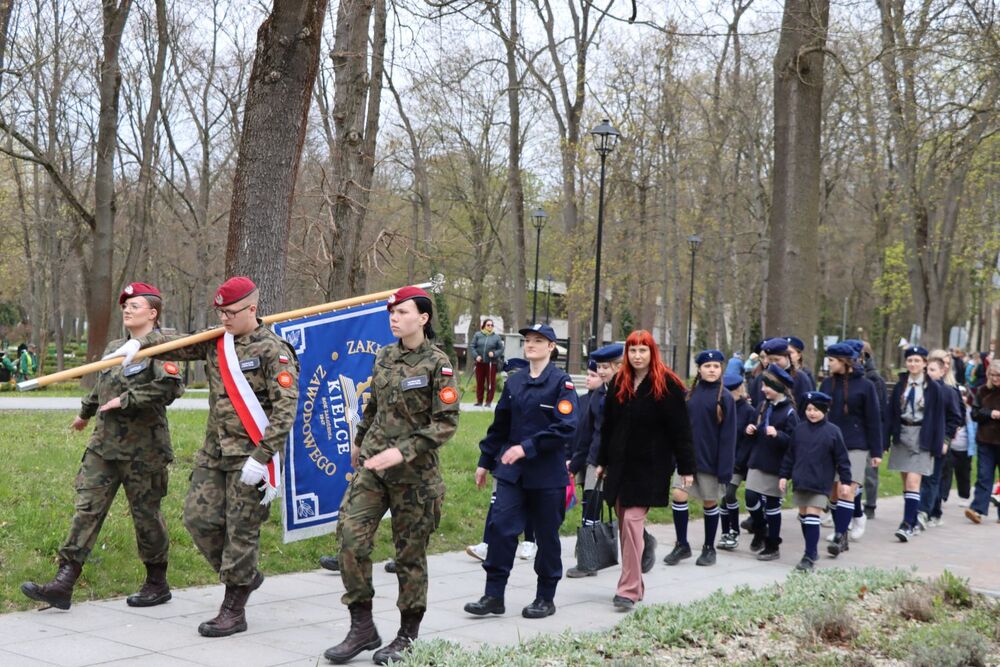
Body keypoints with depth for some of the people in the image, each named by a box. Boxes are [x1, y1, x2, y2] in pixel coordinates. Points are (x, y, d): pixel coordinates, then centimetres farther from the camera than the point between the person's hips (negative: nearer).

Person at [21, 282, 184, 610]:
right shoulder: (114, 347, 14)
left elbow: (171, 387, -27)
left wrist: (125, 401, -21)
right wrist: (85, 413, 45)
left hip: (142, 449, -7)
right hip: (104, 444, 7)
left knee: (146, 513, 4)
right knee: (88, 508, -1)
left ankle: (157, 584, 20)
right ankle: (63, 583, -4)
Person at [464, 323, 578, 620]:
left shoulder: (561, 382, -7)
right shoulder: (514, 382, 10)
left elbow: (566, 427, -17)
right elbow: (500, 425, 16)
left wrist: (527, 447, -22)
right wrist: (485, 461, 15)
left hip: (547, 474, -5)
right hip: (512, 471, 5)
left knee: (547, 536, 6)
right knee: (500, 527, -3)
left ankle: (546, 599, 19)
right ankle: (494, 596, 3)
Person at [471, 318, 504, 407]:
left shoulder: (496, 337, 2)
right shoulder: (478, 335, 5)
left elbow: (501, 349, 3)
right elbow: (472, 347, 4)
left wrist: (494, 354, -14)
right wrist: (476, 356, -10)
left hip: (491, 363, -2)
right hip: (480, 362, 2)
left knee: (491, 382, -2)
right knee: (479, 382, 9)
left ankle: (489, 401, 7)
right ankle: (479, 401, 19)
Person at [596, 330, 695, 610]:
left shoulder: (667, 384, -7)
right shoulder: (619, 383, 9)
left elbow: (680, 428, -7)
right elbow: (608, 426, 16)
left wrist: (686, 468, -9)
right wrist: (603, 461, 18)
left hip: (649, 466, -6)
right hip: (620, 464, 6)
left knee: (633, 520, -14)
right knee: (624, 523, 8)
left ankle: (629, 590, -12)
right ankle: (634, 584, 20)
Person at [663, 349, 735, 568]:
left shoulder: (725, 398, -7)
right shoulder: (690, 394, 6)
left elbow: (728, 435, -9)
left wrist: (725, 468, -13)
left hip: (711, 459, -3)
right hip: (688, 456, 3)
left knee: (710, 502, 7)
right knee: (679, 495, -8)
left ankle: (709, 548, 22)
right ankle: (682, 545, 7)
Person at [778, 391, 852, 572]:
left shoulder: (832, 432, -5)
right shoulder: (799, 430, 6)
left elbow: (842, 458, -2)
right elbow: (789, 455, 12)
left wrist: (845, 481, -4)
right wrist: (784, 475, 9)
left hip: (820, 484, -5)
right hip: (800, 481, 5)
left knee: (812, 516, -10)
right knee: (803, 515, 13)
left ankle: (809, 557, -10)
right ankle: (812, 551, 29)